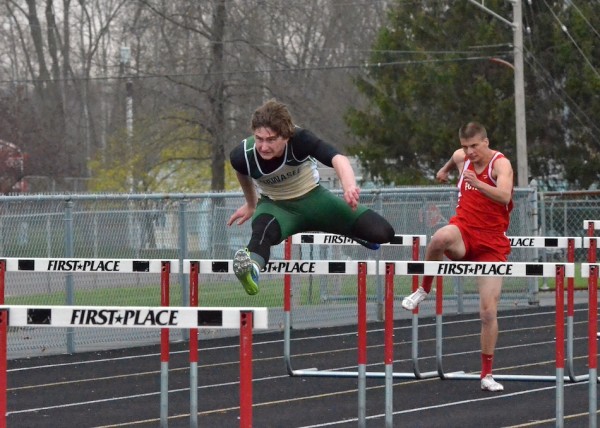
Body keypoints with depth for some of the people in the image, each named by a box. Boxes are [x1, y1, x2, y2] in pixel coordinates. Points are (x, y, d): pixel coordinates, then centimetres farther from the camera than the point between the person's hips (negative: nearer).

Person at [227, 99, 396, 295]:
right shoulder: (243, 155, -24)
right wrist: (251, 204, 22)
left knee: (382, 233, -9)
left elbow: (337, 158, -49)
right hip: (275, 205, -1)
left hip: (313, 198, 1)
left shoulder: (300, 139, -31)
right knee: (262, 232, -39)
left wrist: (349, 186, -71)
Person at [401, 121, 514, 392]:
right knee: (441, 238, -39)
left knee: (488, 312, -5)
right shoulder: (462, 157, 4)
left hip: (492, 243, -2)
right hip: (464, 231, 2)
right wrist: (446, 169, 50)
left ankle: (487, 375, 9)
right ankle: (424, 290, -15)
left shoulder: (500, 164, -11)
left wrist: (478, 184, -48)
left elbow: (505, 196, -32)